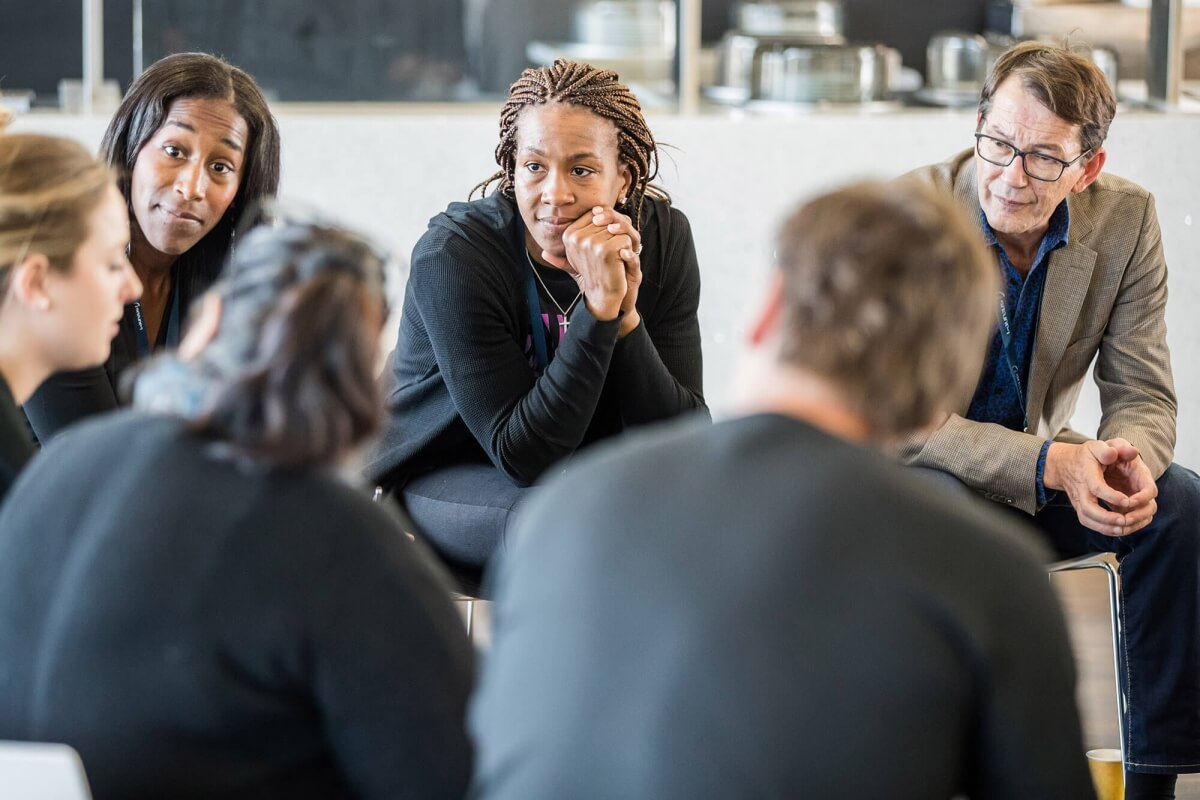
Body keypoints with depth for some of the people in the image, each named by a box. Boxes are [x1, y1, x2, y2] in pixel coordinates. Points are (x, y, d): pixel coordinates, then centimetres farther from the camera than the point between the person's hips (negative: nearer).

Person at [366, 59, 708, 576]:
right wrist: (598, 307, -33)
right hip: (443, 477, -4)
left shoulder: (663, 237, -10)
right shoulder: (450, 256, -22)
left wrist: (627, 315, -28)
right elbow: (523, 453, -25)